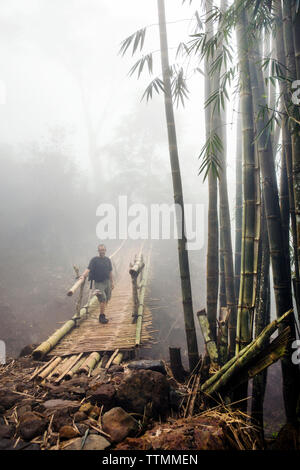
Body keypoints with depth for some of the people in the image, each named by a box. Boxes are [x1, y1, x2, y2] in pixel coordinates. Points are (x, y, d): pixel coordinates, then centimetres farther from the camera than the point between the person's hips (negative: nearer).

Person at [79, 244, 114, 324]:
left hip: (107, 282, 5)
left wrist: (112, 282, 18)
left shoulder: (108, 260, 10)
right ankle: (102, 316, -4)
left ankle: (102, 315, 23)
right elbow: (88, 269, -17)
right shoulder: (94, 260, -5)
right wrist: (83, 275, -34)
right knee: (103, 299, -14)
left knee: (106, 299, 9)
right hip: (98, 283, -5)